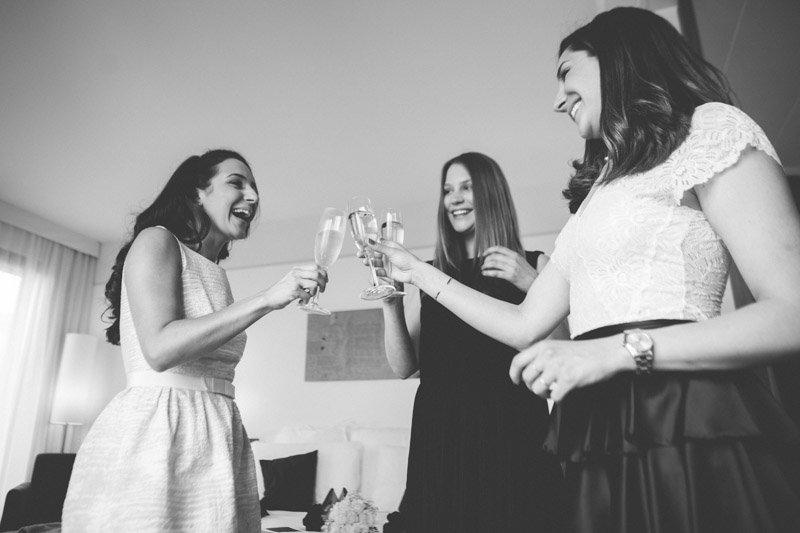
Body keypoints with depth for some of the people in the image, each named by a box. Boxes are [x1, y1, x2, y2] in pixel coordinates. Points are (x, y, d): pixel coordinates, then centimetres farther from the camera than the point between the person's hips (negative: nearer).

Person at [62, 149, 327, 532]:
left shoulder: (215, 274, 18)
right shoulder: (156, 241, -4)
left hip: (218, 442, 7)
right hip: (155, 434, -7)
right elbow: (159, 348, -19)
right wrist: (268, 299, -22)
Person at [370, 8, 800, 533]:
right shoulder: (594, 204, 20)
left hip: (692, 433, -7)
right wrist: (418, 271, 21)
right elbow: (524, 327, 17)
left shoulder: (710, 129, -1)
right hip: (603, 443, 7)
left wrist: (617, 349, -19)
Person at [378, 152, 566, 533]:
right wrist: (390, 303, -8)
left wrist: (532, 284, -14)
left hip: (513, 429, -1)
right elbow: (404, 367, 6)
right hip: (441, 433, 2)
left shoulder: (532, 264, 5)